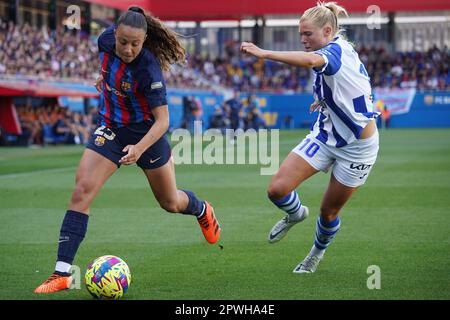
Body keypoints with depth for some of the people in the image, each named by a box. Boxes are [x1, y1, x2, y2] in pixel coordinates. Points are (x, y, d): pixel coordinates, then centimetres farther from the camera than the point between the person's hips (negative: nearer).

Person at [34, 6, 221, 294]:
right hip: (111, 129, 4)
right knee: (82, 190, -16)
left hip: (147, 133, -4)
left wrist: (139, 149, -42)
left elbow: (163, 120, -29)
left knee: (170, 202, 15)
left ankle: (202, 210, 54)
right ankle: (62, 274, -18)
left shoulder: (148, 70, -30)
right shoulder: (107, 41, -16)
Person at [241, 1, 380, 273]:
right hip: (325, 136, 7)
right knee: (277, 189, -10)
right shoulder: (337, 53, 4)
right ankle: (296, 213, 24)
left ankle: (318, 251, 40)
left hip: (358, 147, -7)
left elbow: (310, 60, -48)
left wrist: (263, 53, -53)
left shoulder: (338, 50, -23)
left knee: (329, 211, 9)